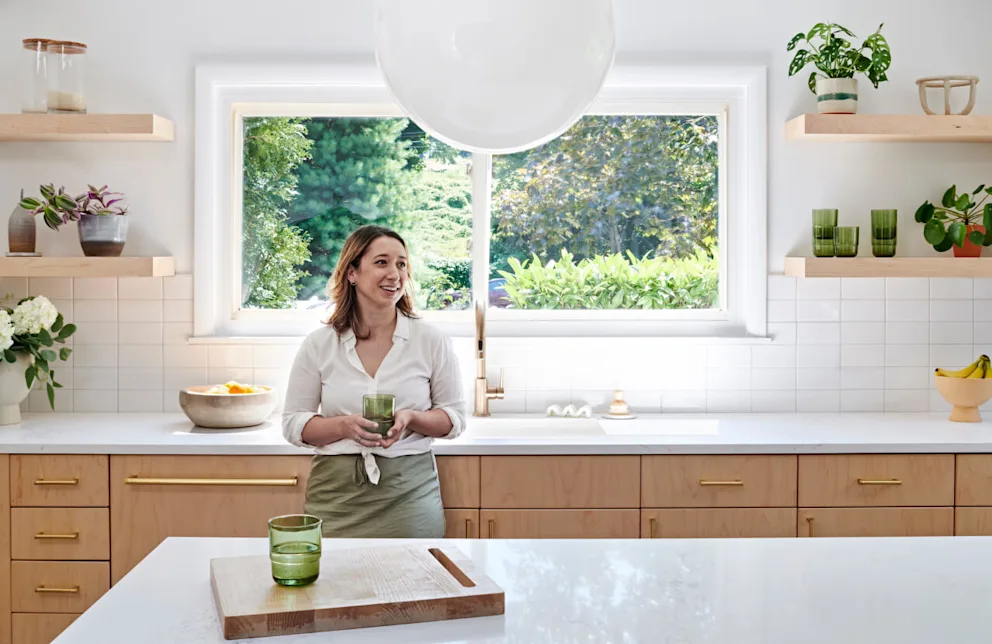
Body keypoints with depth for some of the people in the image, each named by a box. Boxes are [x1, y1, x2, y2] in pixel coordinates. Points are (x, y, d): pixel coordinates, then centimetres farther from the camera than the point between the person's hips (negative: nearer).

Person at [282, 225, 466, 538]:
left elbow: (454, 417, 6)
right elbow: (293, 423, 4)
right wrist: (345, 426, -15)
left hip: (409, 492, 0)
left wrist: (411, 419, -15)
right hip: (336, 496, 0)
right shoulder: (318, 345, 2)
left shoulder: (431, 341, 0)